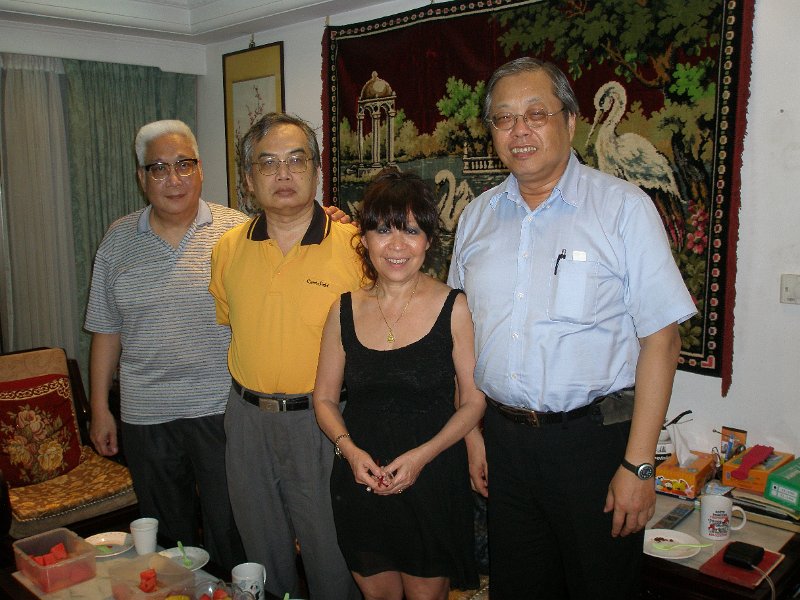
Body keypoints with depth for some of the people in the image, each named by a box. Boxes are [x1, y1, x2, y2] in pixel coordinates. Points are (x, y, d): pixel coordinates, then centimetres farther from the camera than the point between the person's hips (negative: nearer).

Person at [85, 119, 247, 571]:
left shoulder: (235, 231, -4)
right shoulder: (119, 239, 5)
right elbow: (106, 330, 9)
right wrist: (100, 407, 9)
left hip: (222, 410, -3)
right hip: (146, 415, 3)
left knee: (230, 531, 7)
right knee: (167, 536, 17)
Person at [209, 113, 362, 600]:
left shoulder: (353, 246, -12)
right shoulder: (228, 248, 1)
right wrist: (250, 382, 11)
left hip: (321, 419, -4)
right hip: (247, 416, 5)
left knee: (330, 553, 12)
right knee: (261, 549, 22)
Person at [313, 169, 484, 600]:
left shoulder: (454, 308, -8)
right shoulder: (345, 310, 0)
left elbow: (474, 402, -5)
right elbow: (324, 398, 7)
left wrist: (420, 456, -17)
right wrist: (350, 450, -11)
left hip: (433, 482, -2)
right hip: (360, 481, 3)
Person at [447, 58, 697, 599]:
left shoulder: (624, 207, -8)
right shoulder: (477, 217, 6)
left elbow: (661, 338, -12)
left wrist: (639, 464, -14)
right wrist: (472, 430, 8)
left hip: (595, 439, -4)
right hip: (504, 437, 4)